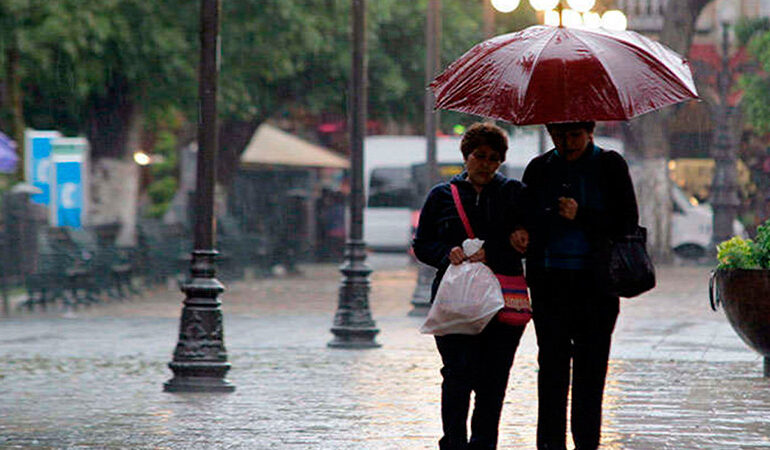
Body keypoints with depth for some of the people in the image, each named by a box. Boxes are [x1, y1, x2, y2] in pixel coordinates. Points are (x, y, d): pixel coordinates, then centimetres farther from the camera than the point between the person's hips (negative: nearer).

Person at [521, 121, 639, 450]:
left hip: (596, 281, -1)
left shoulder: (610, 166, 4)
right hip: (549, 280, 1)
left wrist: (581, 216, -11)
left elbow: (628, 222, -1)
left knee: (591, 364, 1)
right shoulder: (539, 168, 11)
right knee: (552, 362, -3)